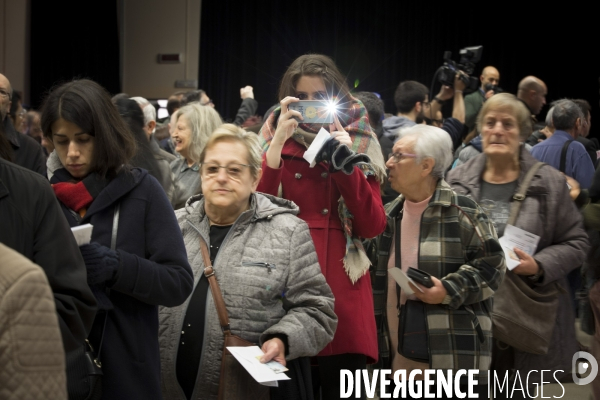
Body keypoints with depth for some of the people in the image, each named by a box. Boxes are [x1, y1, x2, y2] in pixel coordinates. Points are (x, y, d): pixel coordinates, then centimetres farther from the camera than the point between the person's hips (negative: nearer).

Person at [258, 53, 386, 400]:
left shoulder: (359, 147, 10)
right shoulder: (274, 145, 7)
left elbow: (374, 227, -1)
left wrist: (346, 164, -10)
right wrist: (278, 142, -13)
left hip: (344, 293, 1)